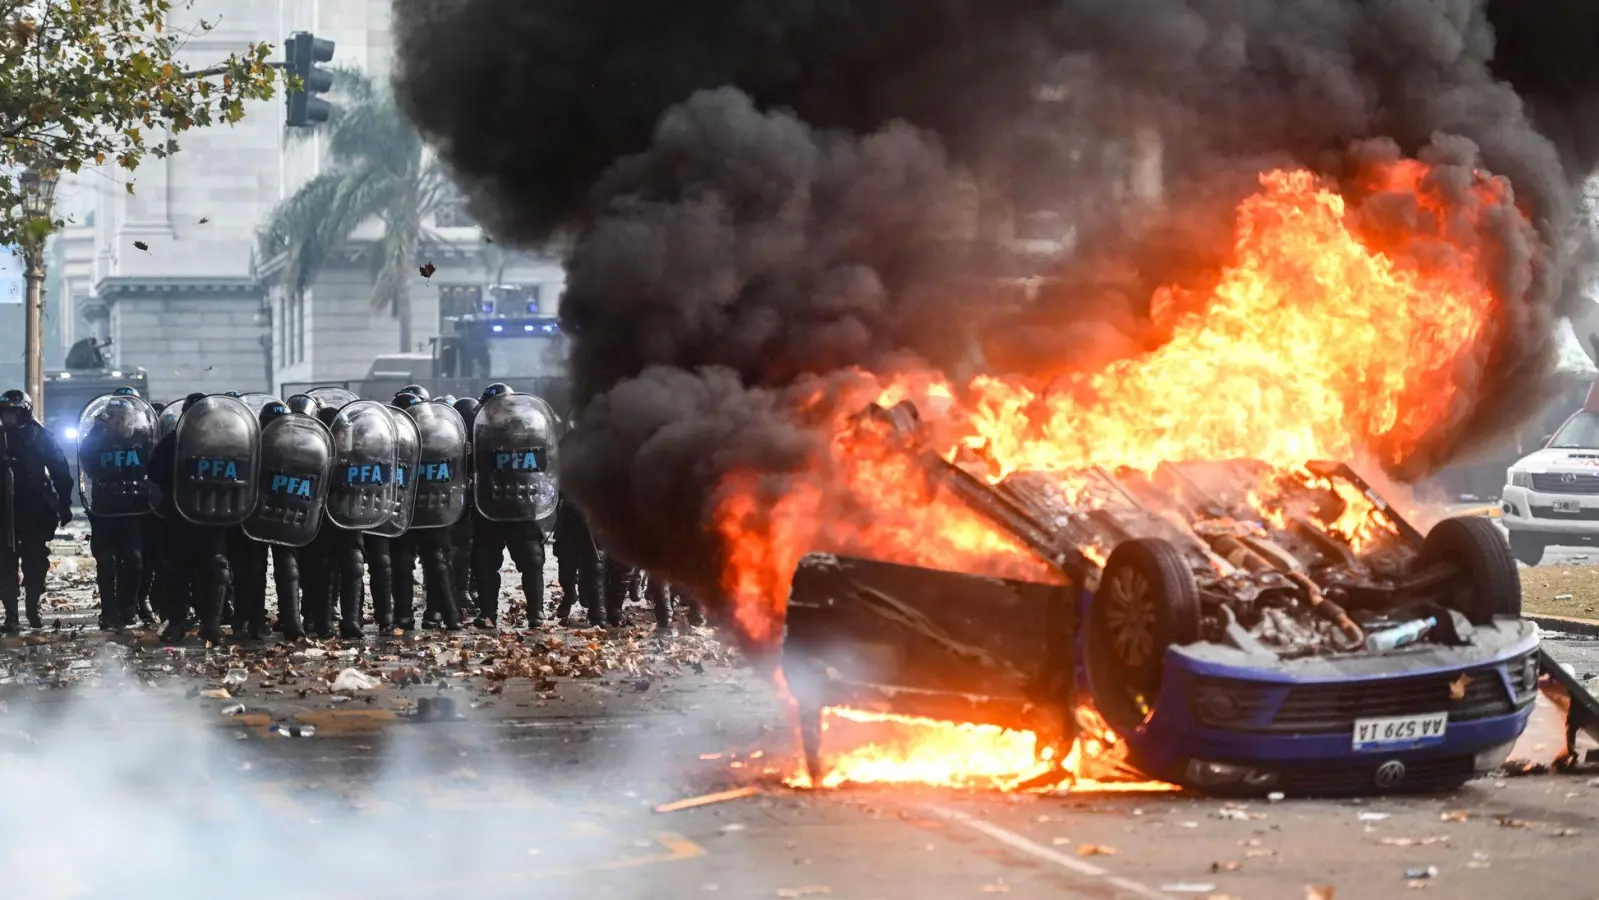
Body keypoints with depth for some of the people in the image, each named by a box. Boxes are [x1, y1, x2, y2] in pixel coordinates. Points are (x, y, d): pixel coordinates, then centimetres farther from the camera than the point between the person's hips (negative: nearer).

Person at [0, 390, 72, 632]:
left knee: (35, 564, 4)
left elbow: (61, 472, -2)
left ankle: (33, 610, 15)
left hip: (36, 512, -2)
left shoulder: (41, 437, -4)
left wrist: (64, 505, -5)